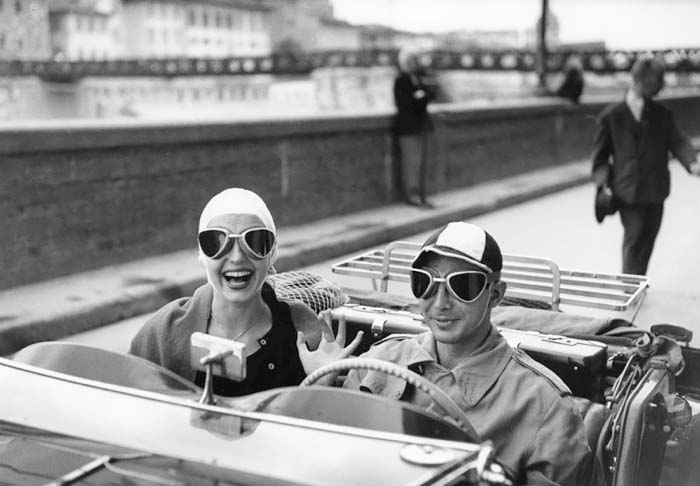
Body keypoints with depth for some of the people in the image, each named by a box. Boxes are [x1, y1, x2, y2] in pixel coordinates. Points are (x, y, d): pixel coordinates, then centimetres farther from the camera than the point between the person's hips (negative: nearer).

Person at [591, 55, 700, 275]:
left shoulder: (662, 114, 7)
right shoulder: (612, 115, -2)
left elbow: (677, 141, 0)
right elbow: (600, 152, 3)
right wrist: (603, 182, -8)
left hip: (655, 190, 4)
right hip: (627, 191, -4)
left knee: (648, 239, 10)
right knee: (634, 236, -10)